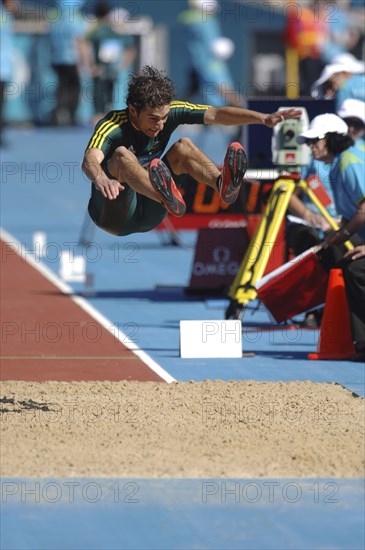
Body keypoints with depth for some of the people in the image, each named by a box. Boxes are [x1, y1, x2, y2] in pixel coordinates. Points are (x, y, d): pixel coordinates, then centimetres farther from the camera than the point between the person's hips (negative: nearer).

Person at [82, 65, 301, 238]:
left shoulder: (169, 112, -6)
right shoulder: (112, 126, -23)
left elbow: (215, 114, -9)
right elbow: (90, 160, -42)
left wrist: (264, 118, -21)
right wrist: (101, 179, -66)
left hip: (147, 216, 6)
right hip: (113, 216, -6)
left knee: (183, 146, -11)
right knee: (122, 154, -33)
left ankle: (223, 184, -41)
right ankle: (168, 199, -62)